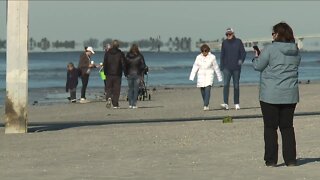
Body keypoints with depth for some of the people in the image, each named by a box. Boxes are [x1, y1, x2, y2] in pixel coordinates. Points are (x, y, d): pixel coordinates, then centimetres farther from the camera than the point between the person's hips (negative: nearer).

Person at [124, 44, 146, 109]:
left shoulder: (127, 56, 0)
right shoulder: (140, 56, -6)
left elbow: (125, 65, 2)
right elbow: (143, 66, -6)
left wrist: (126, 74, 8)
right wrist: (141, 74, 3)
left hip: (129, 75, 2)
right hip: (137, 74, -2)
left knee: (130, 89, 10)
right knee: (136, 89, 1)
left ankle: (130, 104, 5)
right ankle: (134, 104, -3)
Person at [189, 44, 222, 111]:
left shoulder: (212, 57, -5)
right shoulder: (198, 57, 0)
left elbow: (216, 67, 2)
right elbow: (195, 67, 0)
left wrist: (219, 77, 8)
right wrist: (191, 77, -6)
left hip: (209, 75, -3)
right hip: (201, 76, 3)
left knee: (207, 90, -17)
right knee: (202, 91, 6)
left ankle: (206, 106, -21)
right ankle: (206, 104, 25)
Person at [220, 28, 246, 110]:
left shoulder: (238, 42, 1)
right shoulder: (224, 43, 6)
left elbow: (243, 53, 0)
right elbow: (222, 55, 11)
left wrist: (241, 60, -18)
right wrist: (221, 66, 7)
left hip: (236, 68, 0)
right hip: (227, 68, 0)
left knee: (236, 85, 6)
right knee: (226, 84, -15)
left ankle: (237, 104, 16)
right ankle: (226, 103, -21)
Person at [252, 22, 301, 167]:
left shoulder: (270, 49, -12)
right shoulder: (296, 51, 6)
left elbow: (258, 66, -6)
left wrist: (256, 57, 16)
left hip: (271, 95, -5)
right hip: (290, 95, 5)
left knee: (270, 127, 3)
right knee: (287, 127, 12)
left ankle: (271, 160, 2)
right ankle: (290, 159, 9)